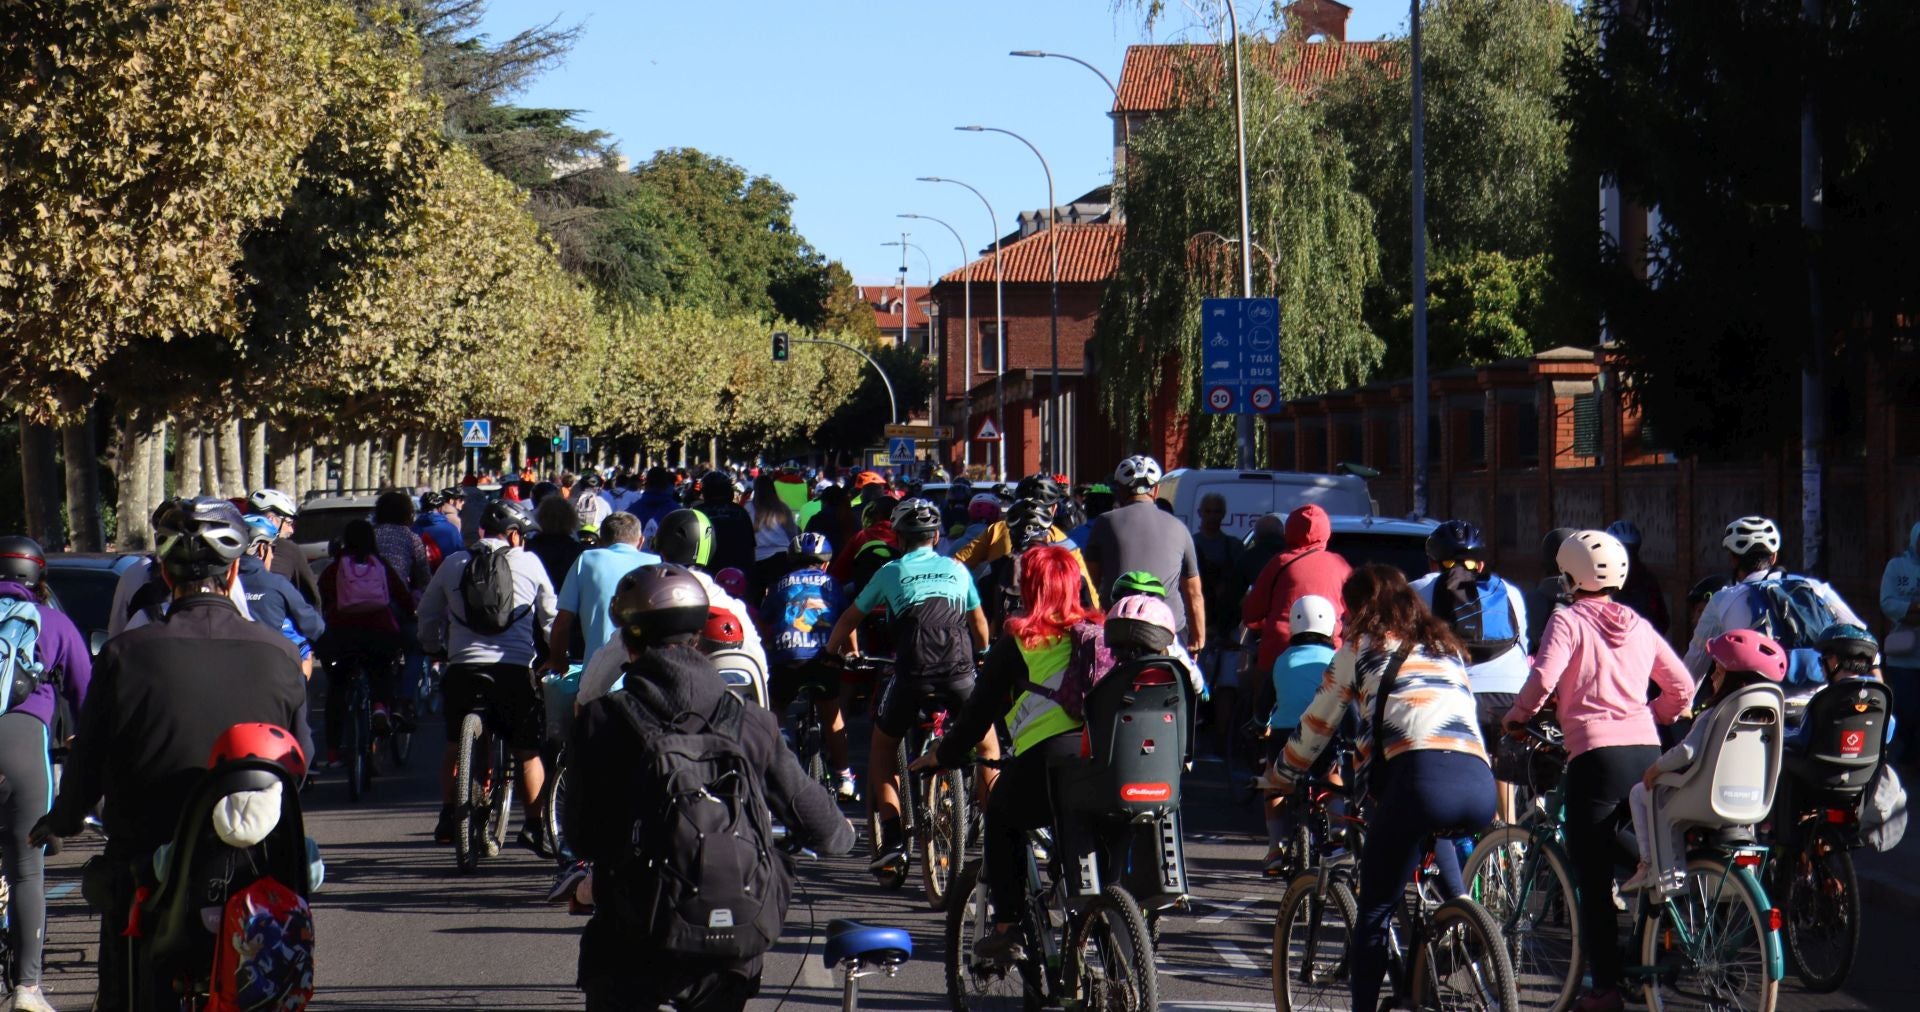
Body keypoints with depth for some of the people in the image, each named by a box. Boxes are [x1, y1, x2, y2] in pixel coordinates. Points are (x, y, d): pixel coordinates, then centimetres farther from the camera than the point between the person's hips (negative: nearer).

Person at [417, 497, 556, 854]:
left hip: (463, 668, 2)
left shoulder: (454, 564, 11)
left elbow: (427, 614, 19)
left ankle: (448, 817, 16)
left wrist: (433, 648, 36)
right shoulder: (529, 563, 6)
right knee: (528, 751, 8)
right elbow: (550, 619, 14)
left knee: (454, 744, 21)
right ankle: (535, 827, 1)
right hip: (514, 670, -2)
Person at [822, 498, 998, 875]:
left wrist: (831, 652, 40)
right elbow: (979, 624, 31)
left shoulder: (891, 572, 14)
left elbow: (849, 621, 22)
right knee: (988, 745, 22)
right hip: (959, 674, 1)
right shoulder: (957, 570, 19)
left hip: (912, 677, -1)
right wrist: (983, 658, 50)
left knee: (882, 748, 20)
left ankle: (892, 838, 7)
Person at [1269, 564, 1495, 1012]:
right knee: (1427, 836, 39)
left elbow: (1315, 726, 23)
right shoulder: (1448, 647, 32)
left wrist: (1281, 783, 38)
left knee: (1375, 912, 3)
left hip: (1420, 775, -6)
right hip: (1480, 786, 6)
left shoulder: (1360, 648, 18)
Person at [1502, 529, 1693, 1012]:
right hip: (1646, 752, 5)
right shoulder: (1637, 624, 14)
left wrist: (1516, 717, 1)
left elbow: (1543, 679, -16)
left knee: (1594, 881, -1)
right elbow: (1682, 687, 15)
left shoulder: (1568, 620, -1)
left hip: (1595, 754, -5)